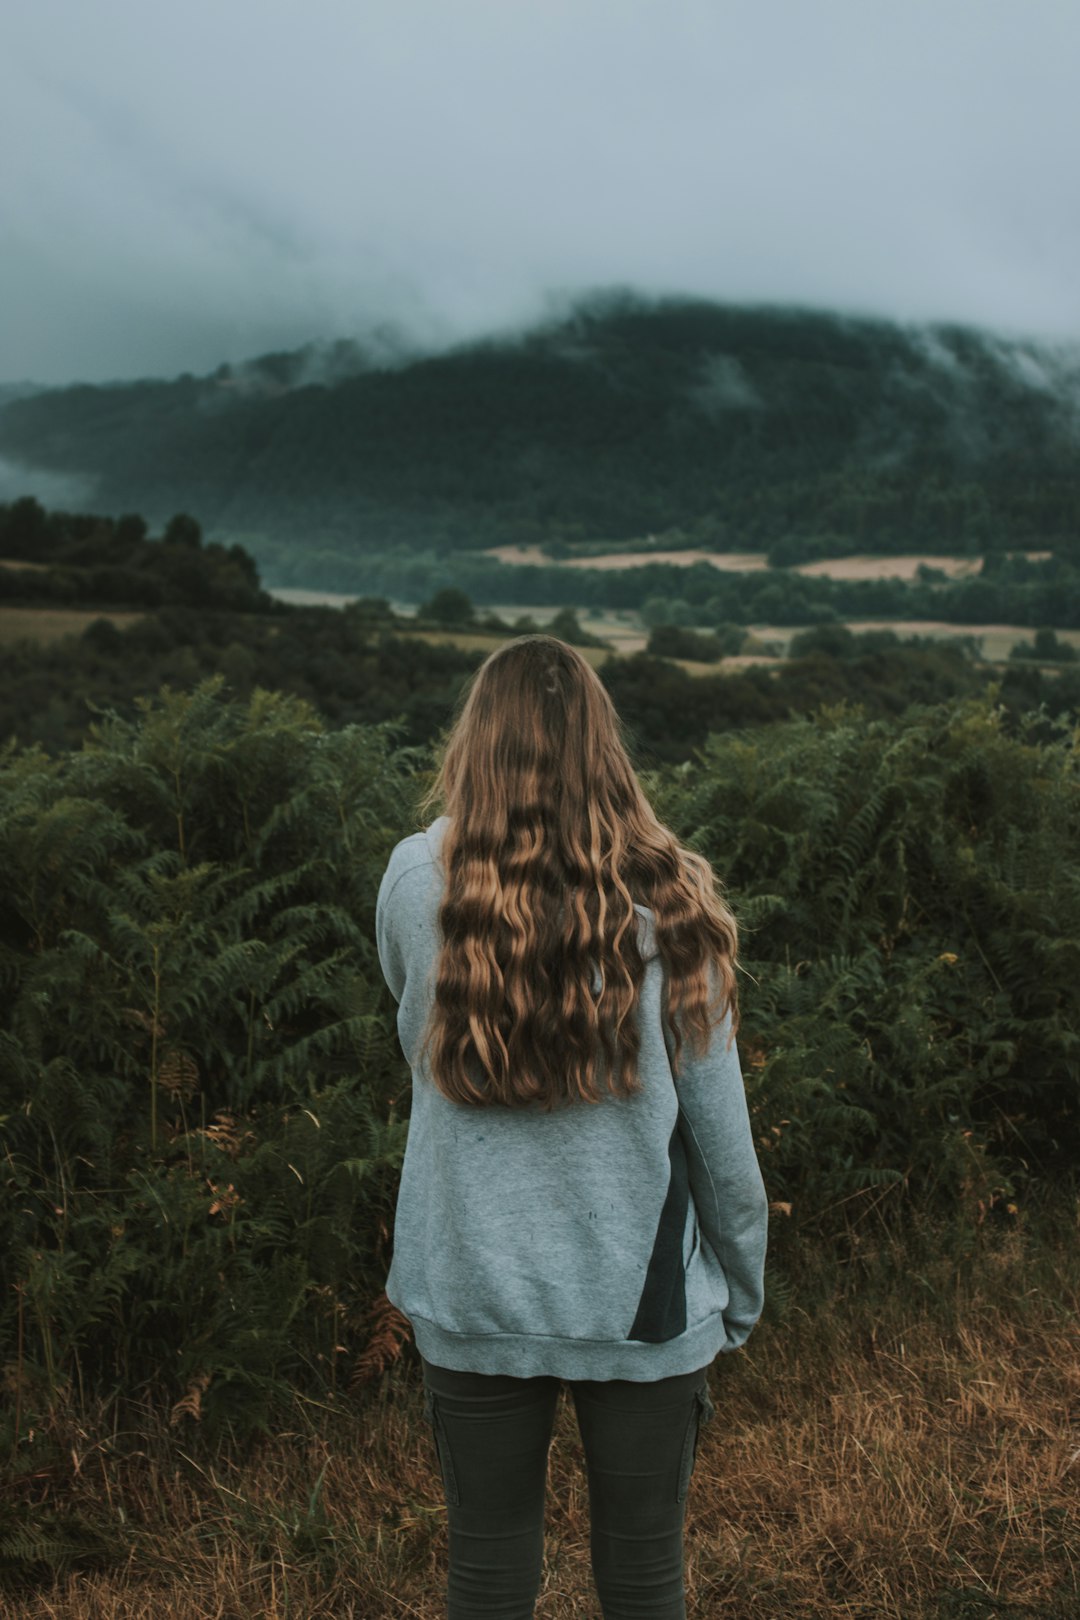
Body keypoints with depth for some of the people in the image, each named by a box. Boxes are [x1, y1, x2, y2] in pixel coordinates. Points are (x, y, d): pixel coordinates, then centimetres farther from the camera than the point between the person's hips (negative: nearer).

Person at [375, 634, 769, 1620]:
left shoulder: (417, 879, -11)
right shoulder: (668, 902, -13)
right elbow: (721, 1132, -6)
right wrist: (743, 1294, 8)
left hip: (474, 1295, 1)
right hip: (644, 1302, 0)